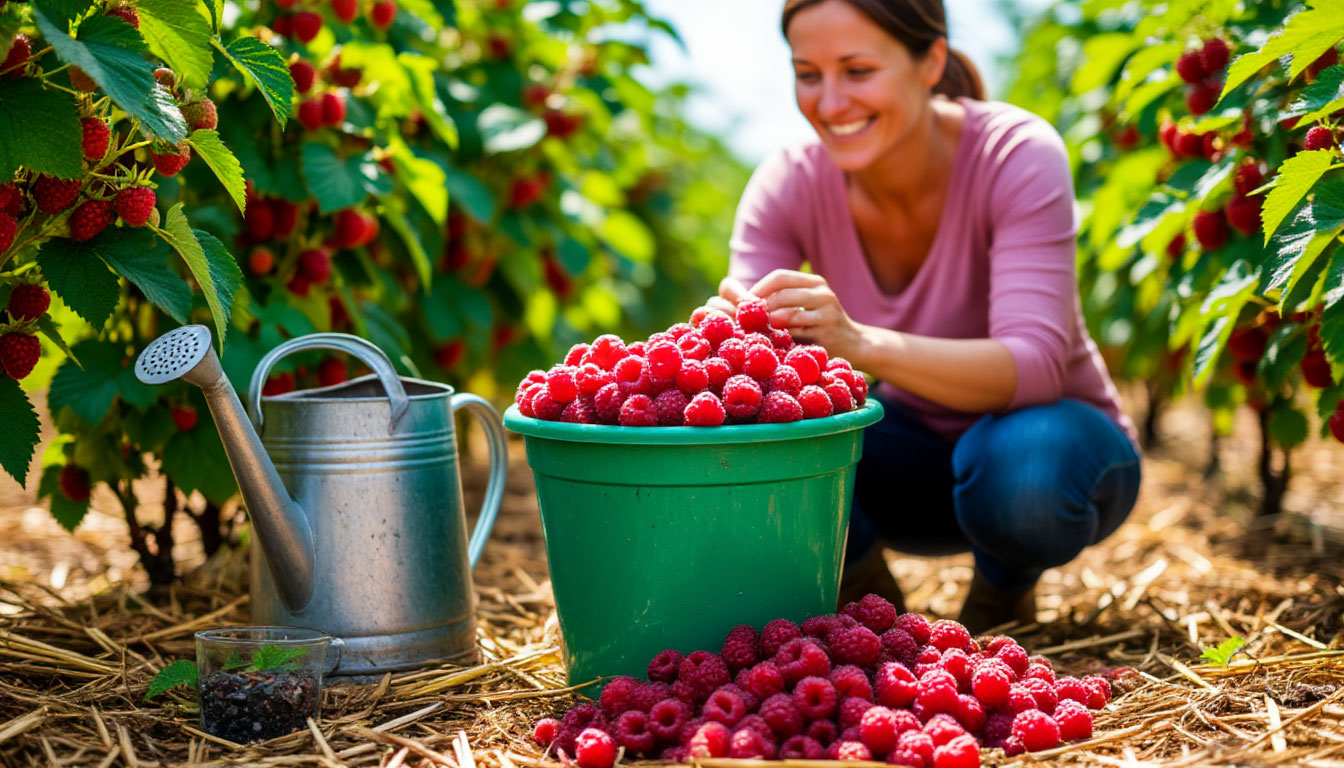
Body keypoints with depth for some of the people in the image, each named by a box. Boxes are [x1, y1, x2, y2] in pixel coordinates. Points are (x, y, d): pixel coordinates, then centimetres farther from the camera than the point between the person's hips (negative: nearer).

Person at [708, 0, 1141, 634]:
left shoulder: (1016, 154, -25)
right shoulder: (790, 184, -15)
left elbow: (1034, 366, -37)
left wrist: (860, 343, -53)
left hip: (1056, 442, -2)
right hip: (913, 454, 3)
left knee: (1021, 463, -38)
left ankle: (1004, 591, -2)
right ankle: (866, 597, 2)